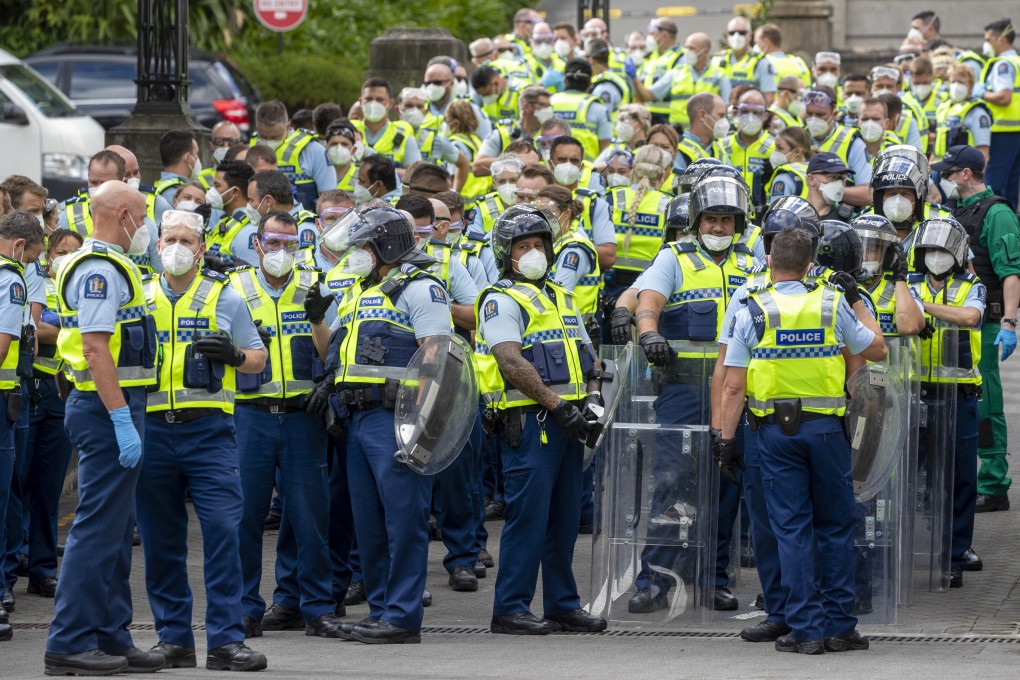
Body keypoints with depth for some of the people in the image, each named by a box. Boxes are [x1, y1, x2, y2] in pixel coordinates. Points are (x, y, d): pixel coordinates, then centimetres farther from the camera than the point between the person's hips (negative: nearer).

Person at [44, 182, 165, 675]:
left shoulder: (104, 268, 18)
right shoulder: (99, 270, -15)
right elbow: (95, 349, -22)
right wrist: (122, 421, -25)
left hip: (116, 408, 11)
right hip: (108, 409, -11)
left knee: (116, 529, 13)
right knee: (97, 528, -9)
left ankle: (111, 637, 17)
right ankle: (70, 643, -8)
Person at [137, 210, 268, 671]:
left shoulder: (224, 297, 8)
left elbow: (258, 357, 13)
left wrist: (234, 355, -9)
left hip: (209, 428, -2)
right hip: (152, 429, 2)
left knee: (222, 530, -9)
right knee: (161, 540, 4)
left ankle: (226, 639, -7)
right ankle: (174, 638, 12)